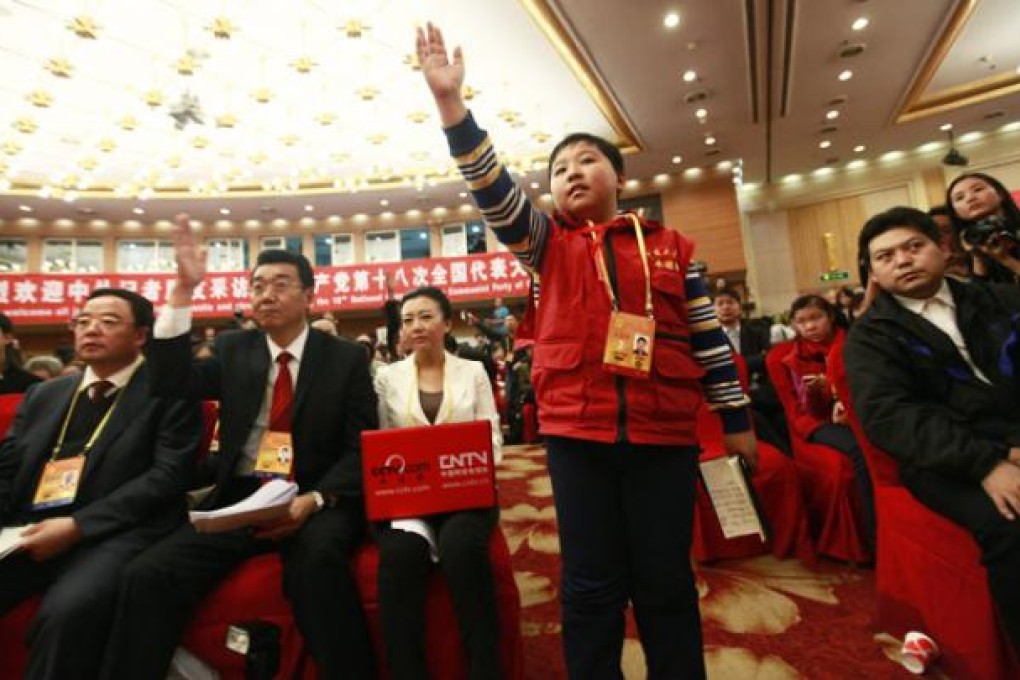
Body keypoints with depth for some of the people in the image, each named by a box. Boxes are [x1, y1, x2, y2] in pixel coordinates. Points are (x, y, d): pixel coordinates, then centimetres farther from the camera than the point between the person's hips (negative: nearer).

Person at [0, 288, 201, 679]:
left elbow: (168, 475, -9)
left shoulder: (169, 391, 0)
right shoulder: (42, 395, 21)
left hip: (116, 534, -5)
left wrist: (77, 526, -15)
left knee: (67, 610, -31)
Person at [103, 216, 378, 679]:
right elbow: (170, 383, -6)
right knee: (147, 574, -19)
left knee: (317, 560, -32)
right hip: (237, 499, 4)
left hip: (318, 502, -3)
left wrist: (315, 499, -20)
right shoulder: (233, 349, 12)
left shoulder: (346, 357, 1)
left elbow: (361, 448, -2)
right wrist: (184, 290, -13)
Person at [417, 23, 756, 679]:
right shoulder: (548, 243, 7)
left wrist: (737, 418, 11)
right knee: (591, 583, 11)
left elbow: (708, 338, 9)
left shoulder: (672, 247, 8)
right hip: (576, 433, 0)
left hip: (665, 432, 1)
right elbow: (493, 189, -7)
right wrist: (450, 100, -15)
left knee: (666, 578, 14)